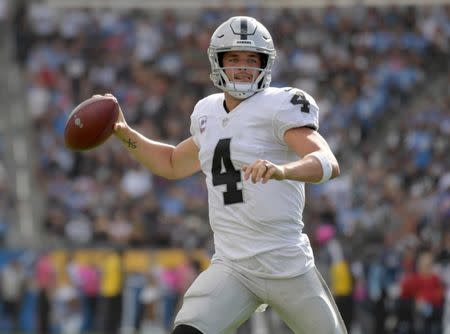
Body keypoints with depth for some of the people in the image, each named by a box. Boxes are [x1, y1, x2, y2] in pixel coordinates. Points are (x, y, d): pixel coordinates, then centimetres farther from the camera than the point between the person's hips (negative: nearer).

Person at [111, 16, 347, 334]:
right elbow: (173, 164, 32)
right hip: (230, 268, 4)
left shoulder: (280, 106, -7)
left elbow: (328, 164, -23)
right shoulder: (209, 114, 12)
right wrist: (126, 135, 18)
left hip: (288, 266, -4)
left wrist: (282, 170, -43)